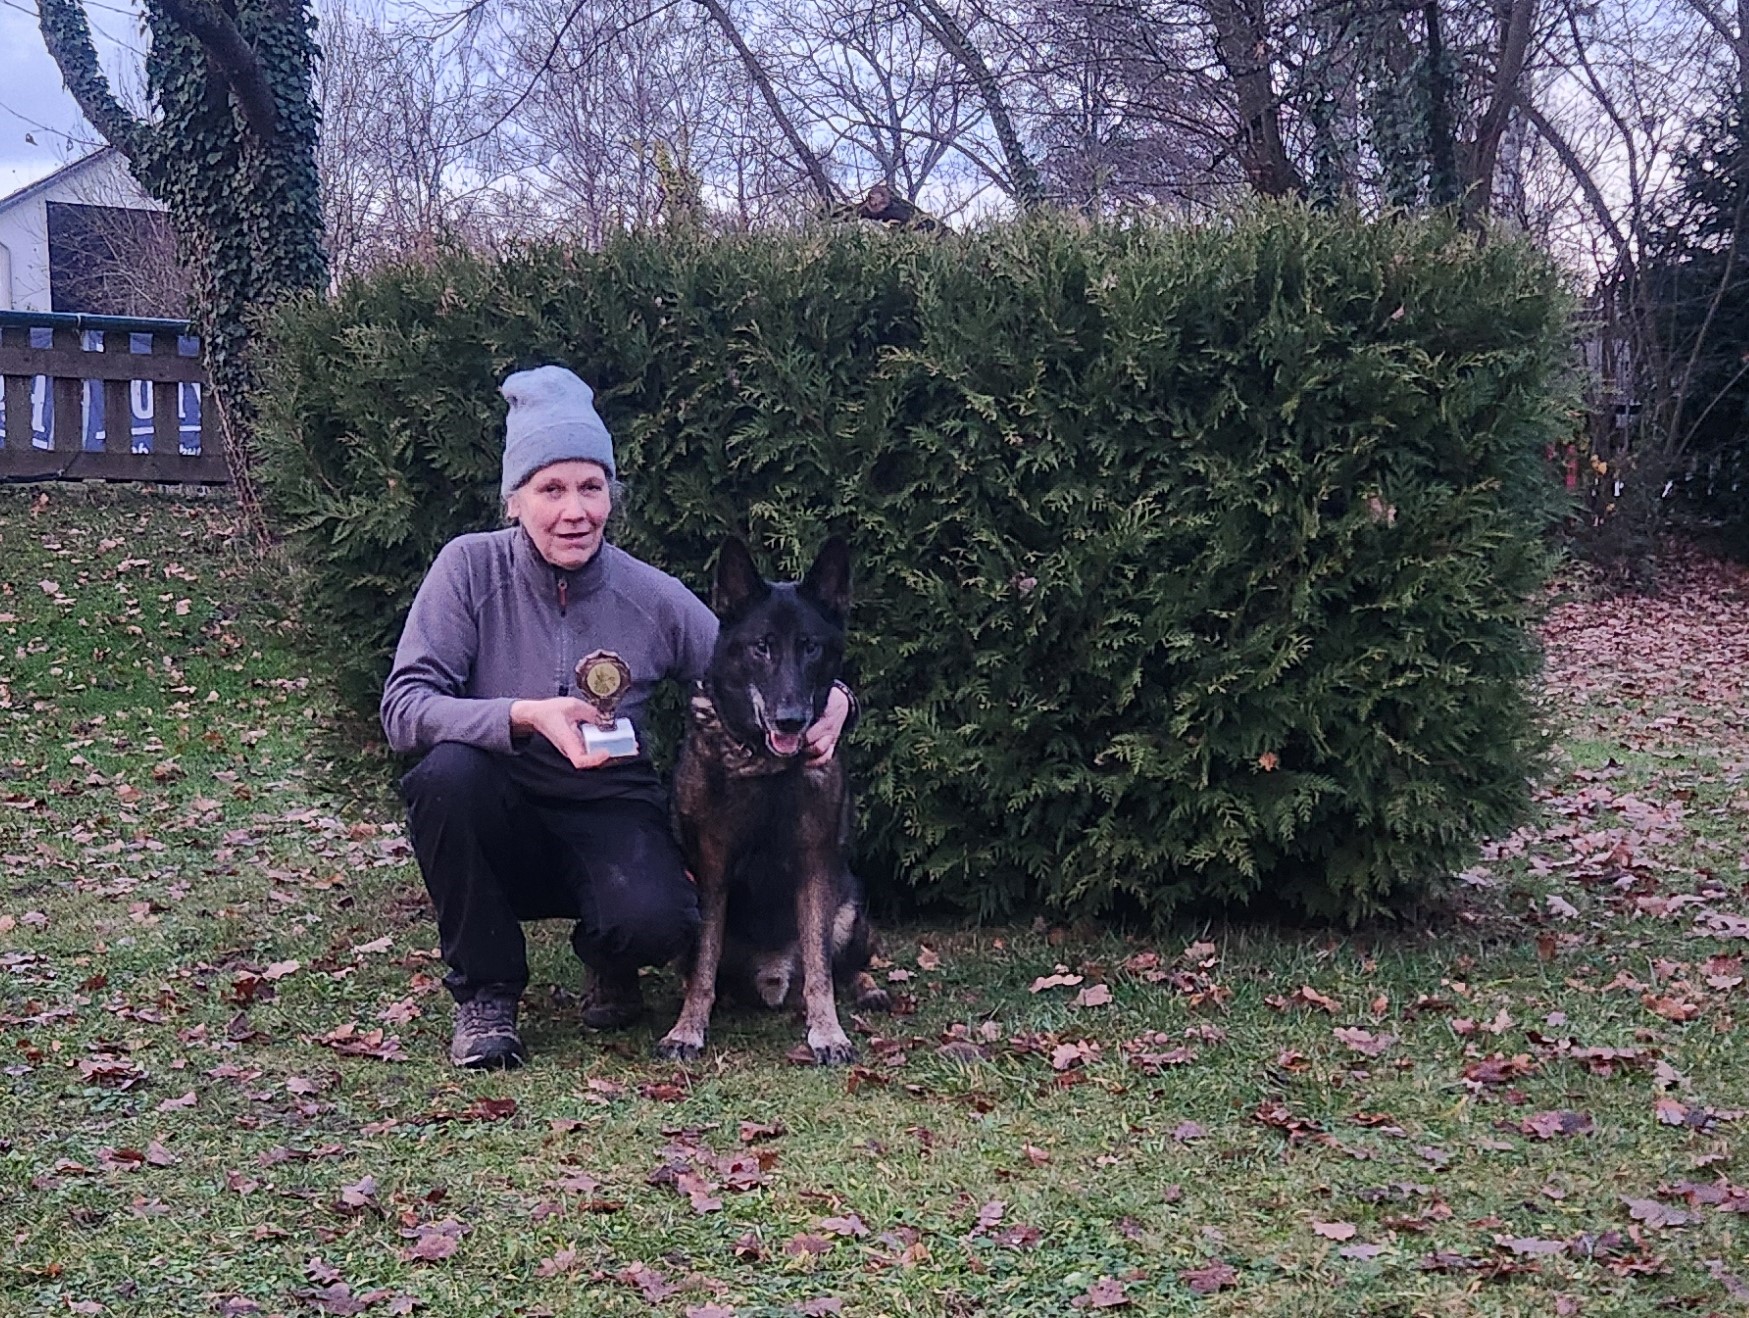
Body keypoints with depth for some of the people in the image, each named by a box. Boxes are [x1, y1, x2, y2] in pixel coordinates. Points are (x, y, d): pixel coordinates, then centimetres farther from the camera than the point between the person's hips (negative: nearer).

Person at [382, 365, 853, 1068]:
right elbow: (403, 707, -18)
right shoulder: (471, 569, -11)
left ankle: (608, 961, 9)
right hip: (495, 825, 1)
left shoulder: (653, 599, -7)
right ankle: (484, 992, -10)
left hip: (609, 820, 0)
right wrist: (525, 715, -34)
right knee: (448, 768, -33)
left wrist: (830, 700, -22)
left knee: (655, 923, -33)